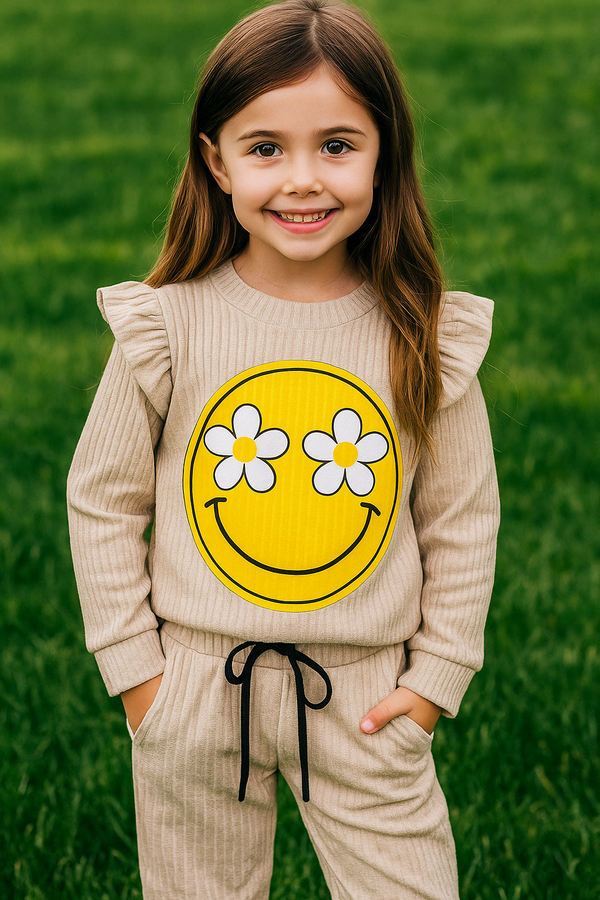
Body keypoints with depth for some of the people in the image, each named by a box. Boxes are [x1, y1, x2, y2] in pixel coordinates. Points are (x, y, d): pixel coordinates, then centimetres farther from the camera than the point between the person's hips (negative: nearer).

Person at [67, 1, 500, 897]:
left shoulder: (425, 338, -8)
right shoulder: (167, 326, -10)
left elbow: (463, 520, 2)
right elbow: (102, 502, 0)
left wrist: (437, 676, 0)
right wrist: (134, 669, -2)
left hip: (366, 699, 0)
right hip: (195, 687, 0)